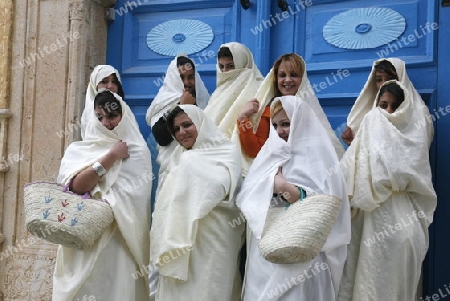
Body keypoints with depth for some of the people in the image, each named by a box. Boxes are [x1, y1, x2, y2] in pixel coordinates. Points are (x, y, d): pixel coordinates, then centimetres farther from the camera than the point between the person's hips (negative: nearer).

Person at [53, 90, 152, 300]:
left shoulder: (137, 152, 2)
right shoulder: (78, 150, 9)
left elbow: (134, 202, -6)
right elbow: (76, 186, -9)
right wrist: (111, 157, -7)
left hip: (120, 240, -2)